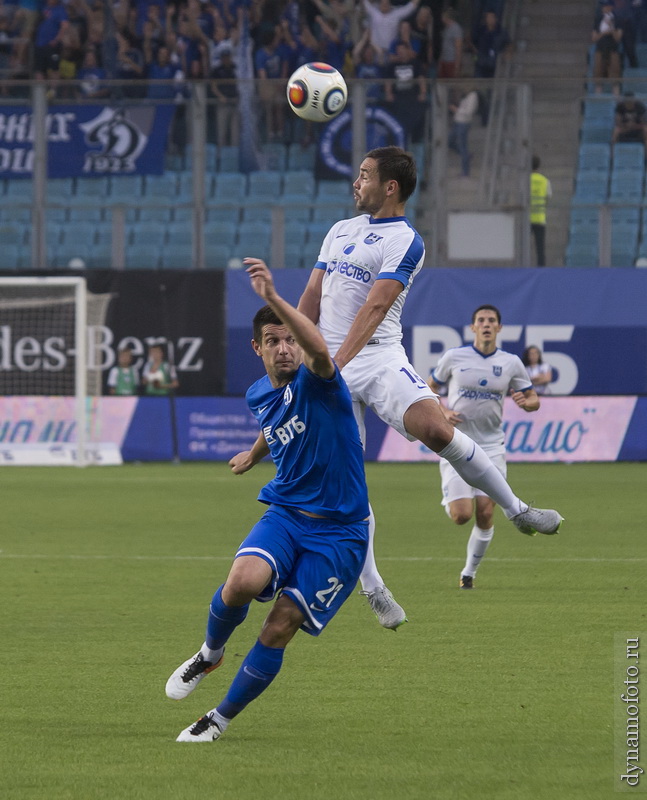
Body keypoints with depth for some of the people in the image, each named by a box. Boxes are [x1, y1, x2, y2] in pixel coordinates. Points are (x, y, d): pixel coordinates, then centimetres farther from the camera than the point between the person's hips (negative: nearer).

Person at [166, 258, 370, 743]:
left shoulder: (316, 382, -14)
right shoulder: (258, 395, 8)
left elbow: (319, 350, -40)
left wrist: (274, 299, -51)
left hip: (338, 533, -4)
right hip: (284, 515, 4)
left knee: (279, 629, -10)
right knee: (243, 581, -27)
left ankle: (220, 720, 9)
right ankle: (210, 653, 4)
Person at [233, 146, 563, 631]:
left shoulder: (405, 242, -6)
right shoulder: (340, 230, 17)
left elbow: (374, 307, -17)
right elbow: (311, 299, 21)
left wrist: (335, 364, -27)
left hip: (378, 359, -6)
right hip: (328, 365, 6)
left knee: (437, 430, -28)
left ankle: (518, 510, -12)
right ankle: (373, 589, 5)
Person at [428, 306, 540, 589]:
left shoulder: (511, 363, 3)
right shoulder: (454, 357, -1)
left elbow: (534, 400, 10)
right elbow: (429, 388, 11)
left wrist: (525, 401, -15)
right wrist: (443, 412, -8)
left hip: (491, 446, 2)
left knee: (485, 514, -5)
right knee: (461, 515, -12)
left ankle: (469, 572, 12)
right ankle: (449, 499, 25)